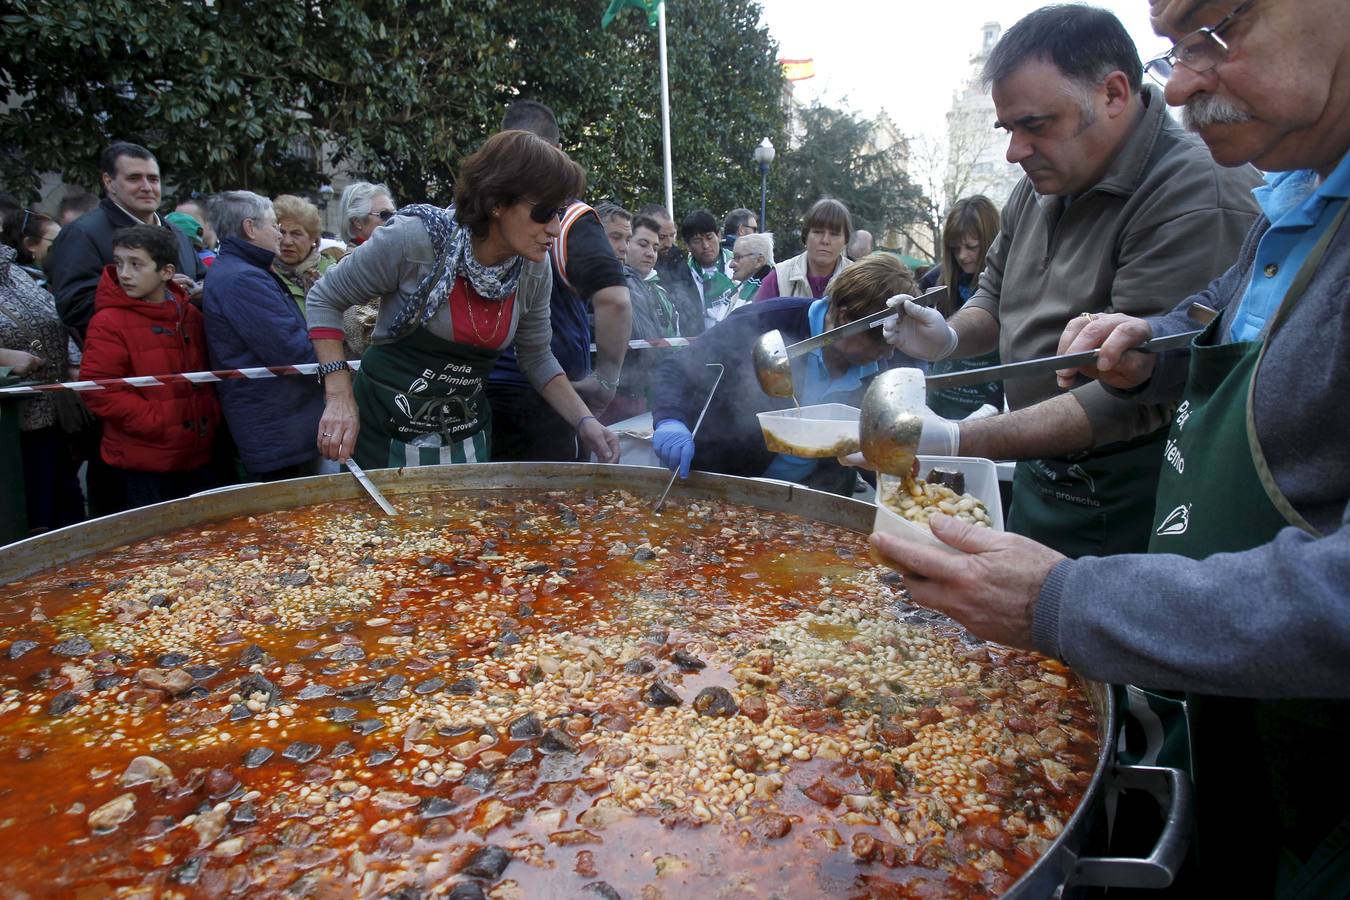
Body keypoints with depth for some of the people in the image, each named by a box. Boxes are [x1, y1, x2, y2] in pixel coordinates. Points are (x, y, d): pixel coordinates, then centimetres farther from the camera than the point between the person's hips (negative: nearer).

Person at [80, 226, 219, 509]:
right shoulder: (108, 322, -9)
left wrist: (212, 413, 2)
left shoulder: (191, 315, 8)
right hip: (142, 463, -5)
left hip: (197, 456, 5)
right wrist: (157, 423, -18)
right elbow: (99, 389, -14)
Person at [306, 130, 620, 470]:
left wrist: (585, 422, -7)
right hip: (384, 433, -4)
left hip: (467, 436, 4)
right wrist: (339, 398, -19)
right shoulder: (415, 238, -23)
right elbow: (324, 300, -10)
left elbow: (536, 356, 5)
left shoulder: (535, 269, -9)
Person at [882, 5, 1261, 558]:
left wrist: (959, 442, -33)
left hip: (1122, 507, -8)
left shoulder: (1199, 197, -23)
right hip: (1038, 480, 8)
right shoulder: (1046, 182, 5)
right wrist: (952, 337, -4)